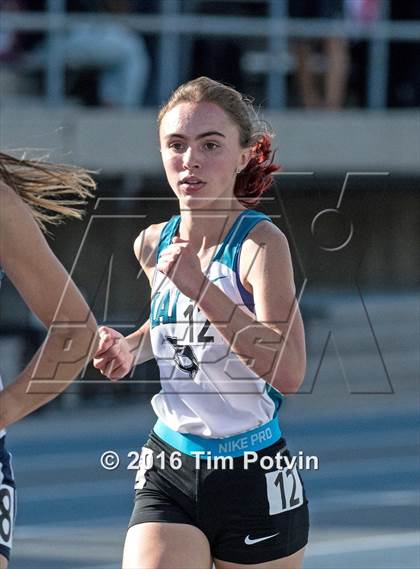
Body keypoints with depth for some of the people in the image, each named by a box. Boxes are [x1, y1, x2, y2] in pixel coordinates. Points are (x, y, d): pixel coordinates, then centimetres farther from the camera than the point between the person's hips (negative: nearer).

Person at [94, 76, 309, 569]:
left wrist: (200, 287, -30)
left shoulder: (260, 242, -15)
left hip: (254, 478, -4)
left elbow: (288, 372, -28)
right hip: (167, 469, 4)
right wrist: (130, 348, 6)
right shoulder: (153, 245, 3)